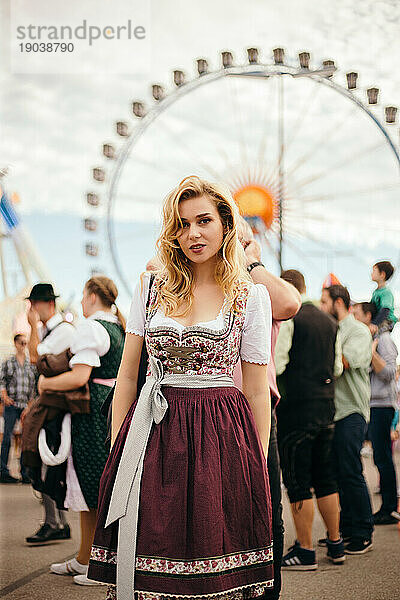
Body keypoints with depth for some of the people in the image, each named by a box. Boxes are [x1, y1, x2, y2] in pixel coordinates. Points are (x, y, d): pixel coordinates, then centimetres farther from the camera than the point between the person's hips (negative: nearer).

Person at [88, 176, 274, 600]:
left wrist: (259, 464, 0)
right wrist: (117, 447, 5)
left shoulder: (250, 296, 3)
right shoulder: (151, 288, 9)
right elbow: (127, 375, 11)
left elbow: (257, 392, 3)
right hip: (153, 435, 2)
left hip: (220, 437, -2)